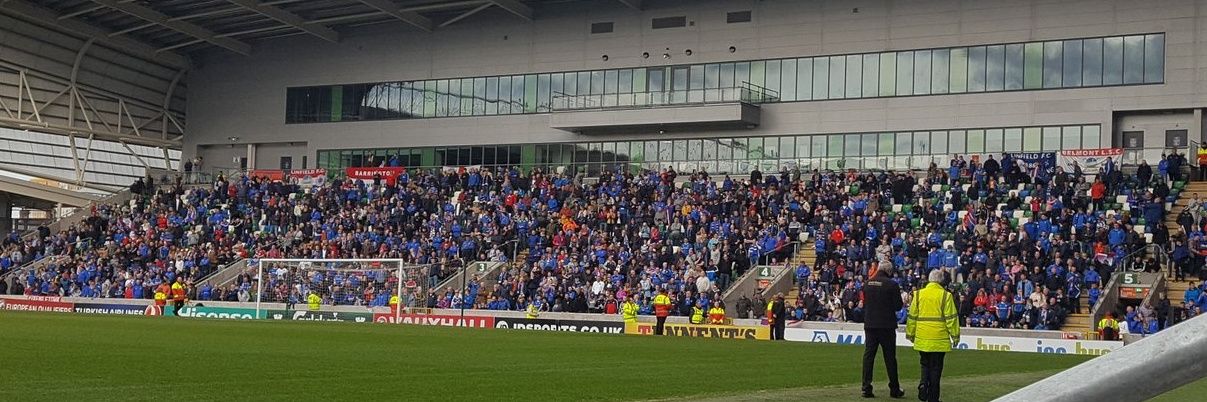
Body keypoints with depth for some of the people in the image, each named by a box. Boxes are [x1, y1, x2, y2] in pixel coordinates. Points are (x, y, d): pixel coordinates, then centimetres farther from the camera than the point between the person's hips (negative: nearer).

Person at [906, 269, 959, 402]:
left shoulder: (918, 294, 3)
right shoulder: (945, 296, -5)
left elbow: (912, 316, 7)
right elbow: (951, 317, -6)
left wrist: (910, 334, 17)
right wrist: (955, 335, 2)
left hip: (922, 338, 2)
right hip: (939, 339, -2)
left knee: (925, 364, 18)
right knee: (936, 367, 4)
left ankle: (923, 383, -8)